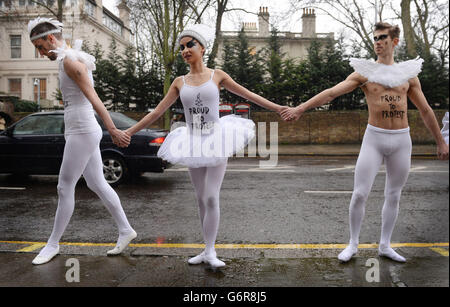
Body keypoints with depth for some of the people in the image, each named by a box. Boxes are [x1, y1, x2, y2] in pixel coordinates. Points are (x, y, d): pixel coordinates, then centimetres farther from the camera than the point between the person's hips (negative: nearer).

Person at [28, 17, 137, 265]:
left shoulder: (69, 60, -12)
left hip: (82, 133, -10)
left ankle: (53, 243, 14)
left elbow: (93, 98, -20)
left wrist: (113, 130, -24)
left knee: (65, 188, 0)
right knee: (97, 184, 11)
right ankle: (125, 230, 18)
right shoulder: (72, 58, 18)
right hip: (80, 132, 10)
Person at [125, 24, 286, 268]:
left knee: (211, 198, -9)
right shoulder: (180, 82, 5)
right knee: (201, 199, 7)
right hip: (193, 143, 3)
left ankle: (210, 251, 3)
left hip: (215, 139, -3)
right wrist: (128, 132, 3)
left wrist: (281, 109, 1)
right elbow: (157, 112, 6)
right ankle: (208, 250, 17)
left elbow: (249, 95, 3)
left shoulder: (217, 75, -1)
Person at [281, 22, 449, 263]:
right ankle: (353, 244, 12)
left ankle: (385, 246, 23)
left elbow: (425, 110, 14)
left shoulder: (409, 75, 8)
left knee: (393, 196, 9)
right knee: (360, 194, -6)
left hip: (401, 140, 3)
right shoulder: (364, 73, 1)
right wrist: (300, 108, -23)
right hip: (374, 137, -2)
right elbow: (332, 92, -11)